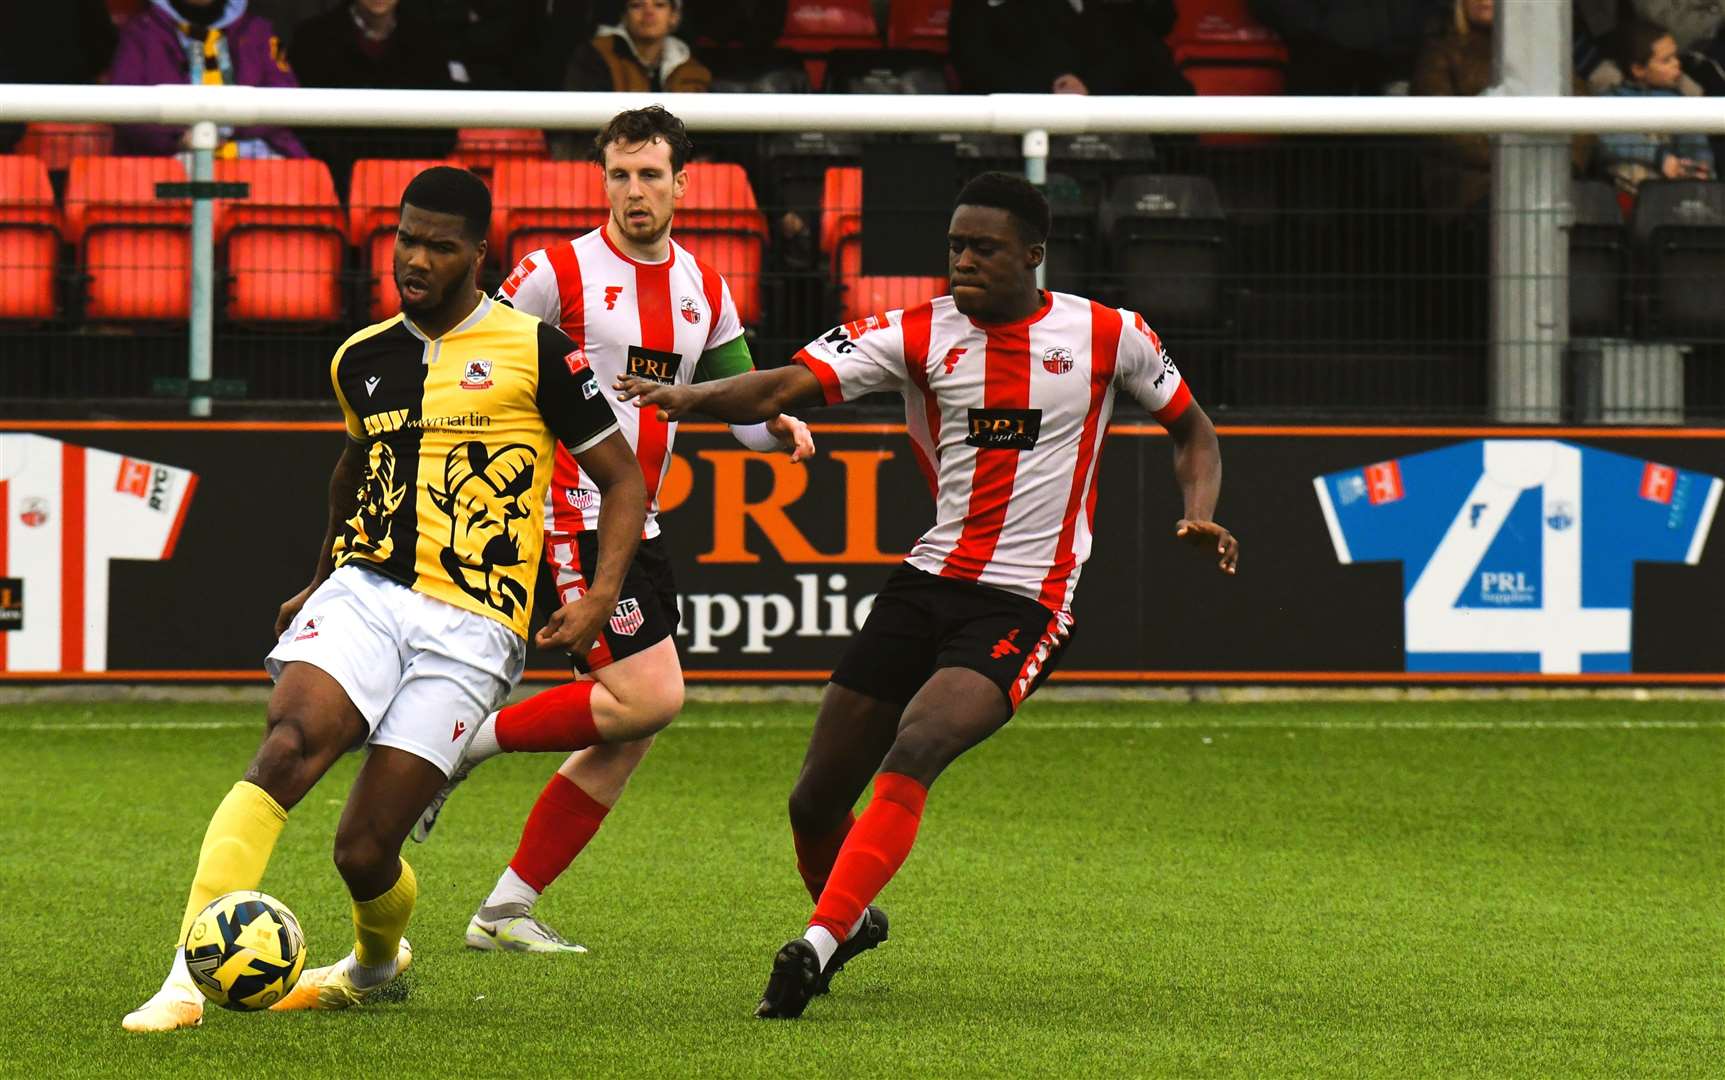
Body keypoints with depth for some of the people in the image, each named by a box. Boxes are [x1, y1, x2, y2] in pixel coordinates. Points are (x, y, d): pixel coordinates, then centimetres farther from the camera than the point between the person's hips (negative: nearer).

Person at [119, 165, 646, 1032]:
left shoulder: (532, 352, -1)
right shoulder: (361, 360, 13)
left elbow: (623, 479, 4)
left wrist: (601, 596, -9)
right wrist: (322, 578, 35)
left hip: (469, 626, -3)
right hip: (364, 594, 3)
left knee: (363, 850, -8)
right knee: (289, 741, -28)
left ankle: (379, 959, 30)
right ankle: (189, 977, -33)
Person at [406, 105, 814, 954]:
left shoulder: (705, 290, 12)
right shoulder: (559, 273, -8)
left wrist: (777, 427, -4)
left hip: (636, 527, 8)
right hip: (571, 520, -8)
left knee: (628, 737, 4)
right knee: (649, 697, -18)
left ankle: (506, 910, 9)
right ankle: (462, 742, -5)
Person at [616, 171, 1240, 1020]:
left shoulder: (1107, 336, -1)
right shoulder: (920, 335, 0)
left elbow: (1190, 427, 15)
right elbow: (789, 385, -13)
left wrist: (1200, 514, -4)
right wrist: (692, 397, -31)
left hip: (1024, 603, -4)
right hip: (926, 581, 4)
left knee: (909, 757, -28)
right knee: (817, 799, 6)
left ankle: (818, 945, -28)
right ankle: (853, 920, 37)